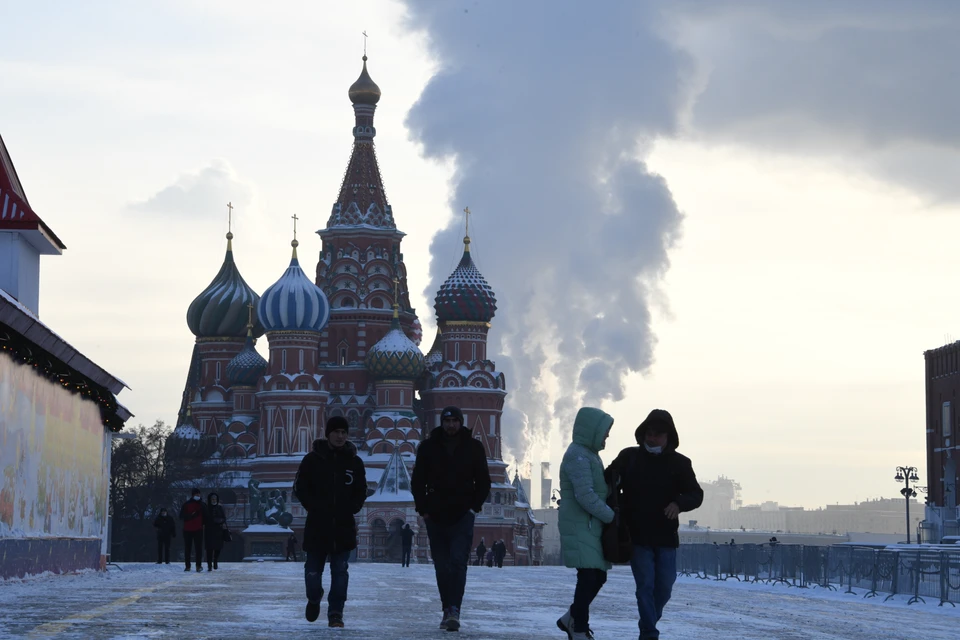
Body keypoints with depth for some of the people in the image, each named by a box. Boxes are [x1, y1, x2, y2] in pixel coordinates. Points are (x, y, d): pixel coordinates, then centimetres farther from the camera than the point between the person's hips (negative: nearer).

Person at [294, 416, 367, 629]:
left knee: (340, 571, -3)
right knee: (313, 570, 4)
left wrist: (351, 508, -1)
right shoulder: (313, 459, 0)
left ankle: (336, 612, 3)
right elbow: (300, 486, 4)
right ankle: (314, 599, 32)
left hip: (344, 526, 1)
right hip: (317, 525, -1)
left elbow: (361, 491, 14)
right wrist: (314, 507, -6)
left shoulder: (354, 462, 6)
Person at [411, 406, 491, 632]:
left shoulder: (473, 447, 5)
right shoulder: (428, 447, 6)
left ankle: (453, 610, -23)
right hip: (436, 517, 2)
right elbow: (417, 480, 10)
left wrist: (475, 507, 0)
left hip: (462, 517, -2)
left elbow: (483, 481, 10)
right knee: (442, 566, 5)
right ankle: (448, 610, 13)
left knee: (458, 562, -15)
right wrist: (423, 509, 1)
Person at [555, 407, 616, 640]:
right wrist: (611, 516, -15)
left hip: (591, 527, 10)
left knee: (598, 576, 9)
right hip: (580, 527, -10)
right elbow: (585, 496, -21)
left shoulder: (589, 454, 18)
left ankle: (572, 619, 23)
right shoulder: (578, 455, -14)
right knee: (589, 577, -12)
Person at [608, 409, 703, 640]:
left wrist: (679, 504, -24)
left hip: (666, 536, 2)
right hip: (637, 536, -2)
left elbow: (696, 494, -1)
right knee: (645, 585, -7)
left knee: (664, 587, 7)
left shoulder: (679, 463, 2)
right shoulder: (629, 457, 1)